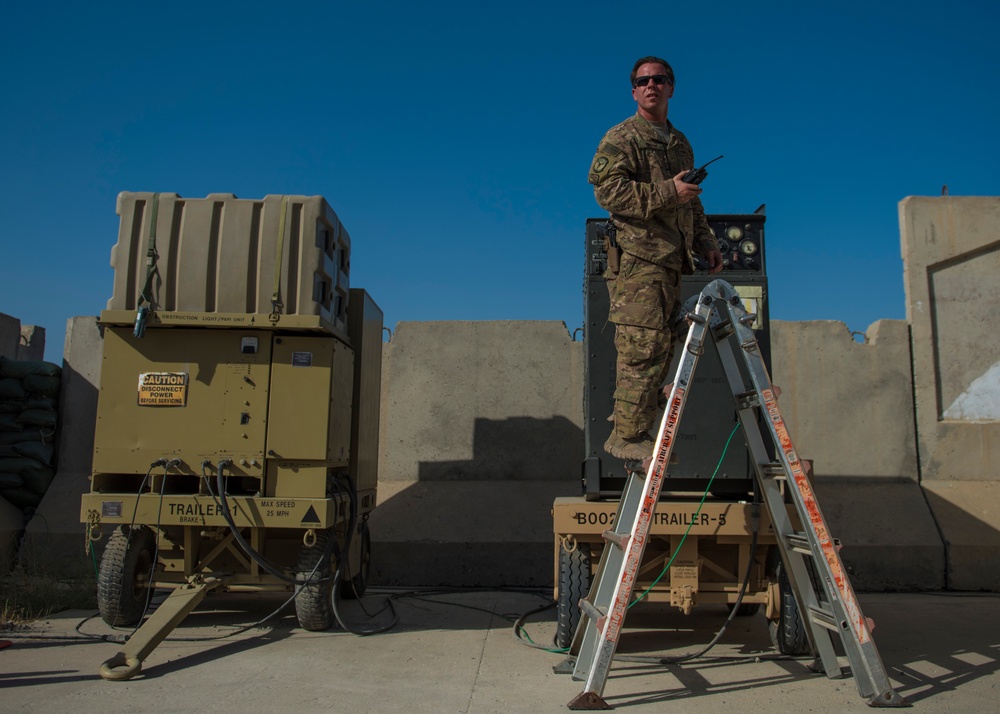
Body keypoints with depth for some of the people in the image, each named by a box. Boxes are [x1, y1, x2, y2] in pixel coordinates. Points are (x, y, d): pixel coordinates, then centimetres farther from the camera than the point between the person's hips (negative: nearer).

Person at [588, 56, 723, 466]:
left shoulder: (680, 144, 26)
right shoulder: (621, 138, 1)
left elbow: (691, 203, 32)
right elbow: (607, 189, -15)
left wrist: (704, 241, 20)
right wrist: (667, 191, -17)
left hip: (670, 262, 8)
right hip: (636, 259, -8)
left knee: (661, 349, 6)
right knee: (644, 347, -14)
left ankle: (631, 433, 13)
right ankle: (627, 436, -8)